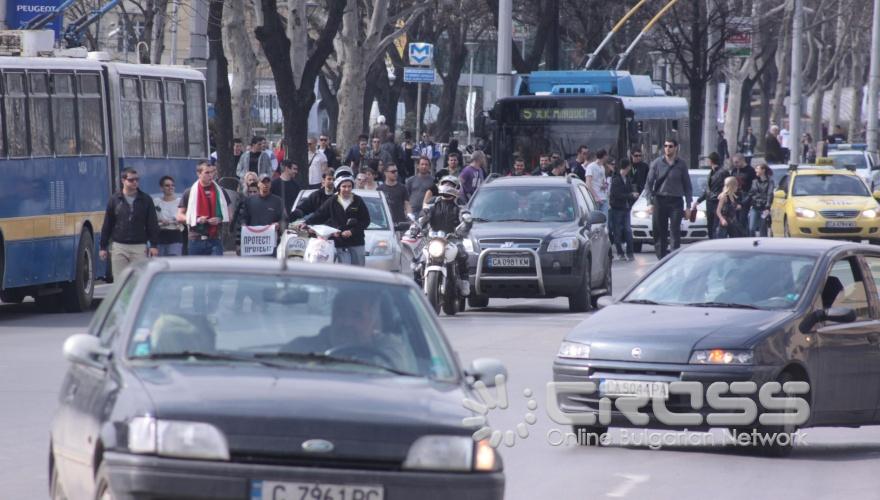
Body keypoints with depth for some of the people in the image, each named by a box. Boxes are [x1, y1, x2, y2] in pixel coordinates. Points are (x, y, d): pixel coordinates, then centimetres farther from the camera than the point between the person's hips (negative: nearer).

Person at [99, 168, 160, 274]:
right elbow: (107, 225, 8)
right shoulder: (114, 200, 5)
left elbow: (152, 224, 5)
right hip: (119, 247, 1)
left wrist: (154, 245, -1)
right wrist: (103, 247, 6)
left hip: (139, 247, 0)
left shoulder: (145, 200, 4)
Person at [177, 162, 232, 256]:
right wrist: (196, 219, -13)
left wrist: (219, 220, -10)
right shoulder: (189, 193, 4)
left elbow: (229, 217, 12)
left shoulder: (220, 192, 8)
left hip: (215, 239, 0)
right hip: (196, 240, 0)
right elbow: (180, 217, 4)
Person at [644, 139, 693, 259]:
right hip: (660, 200, 1)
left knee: (675, 232, -10)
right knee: (660, 233, 3)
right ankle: (662, 257, 11)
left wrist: (688, 206, 4)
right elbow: (649, 184, 6)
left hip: (676, 201, -1)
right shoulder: (657, 163, 4)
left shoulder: (681, 164, 5)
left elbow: (687, 186, 9)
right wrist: (650, 202, -5)